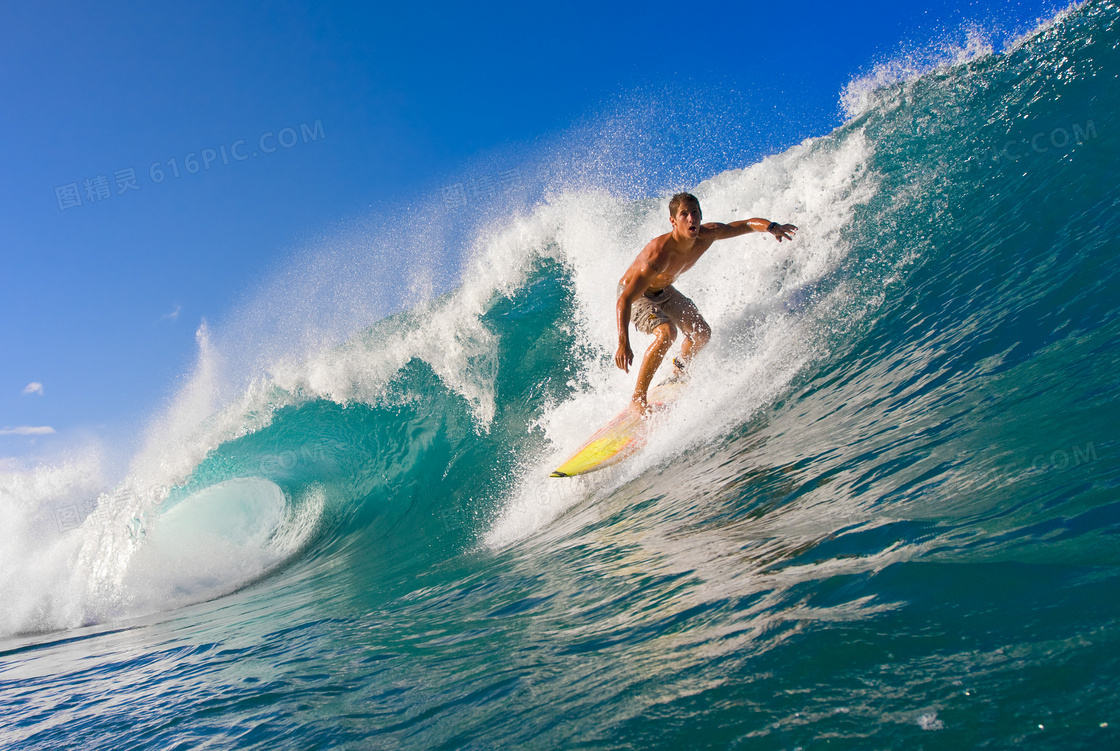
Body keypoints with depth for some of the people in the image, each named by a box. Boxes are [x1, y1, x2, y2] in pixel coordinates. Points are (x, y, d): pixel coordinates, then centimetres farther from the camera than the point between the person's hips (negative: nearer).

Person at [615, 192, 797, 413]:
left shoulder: (708, 234, -22)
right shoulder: (658, 254, -42)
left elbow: (748, 224, -6)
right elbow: (624, 300, -46)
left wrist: (771, 227, -29)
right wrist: (623, 344, -57)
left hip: (663, 290, 7)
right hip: (634, 294, -7)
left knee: (702, 334, 6)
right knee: (667, 333, -31)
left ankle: (678, 374, 38)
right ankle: (638, 398, -18)